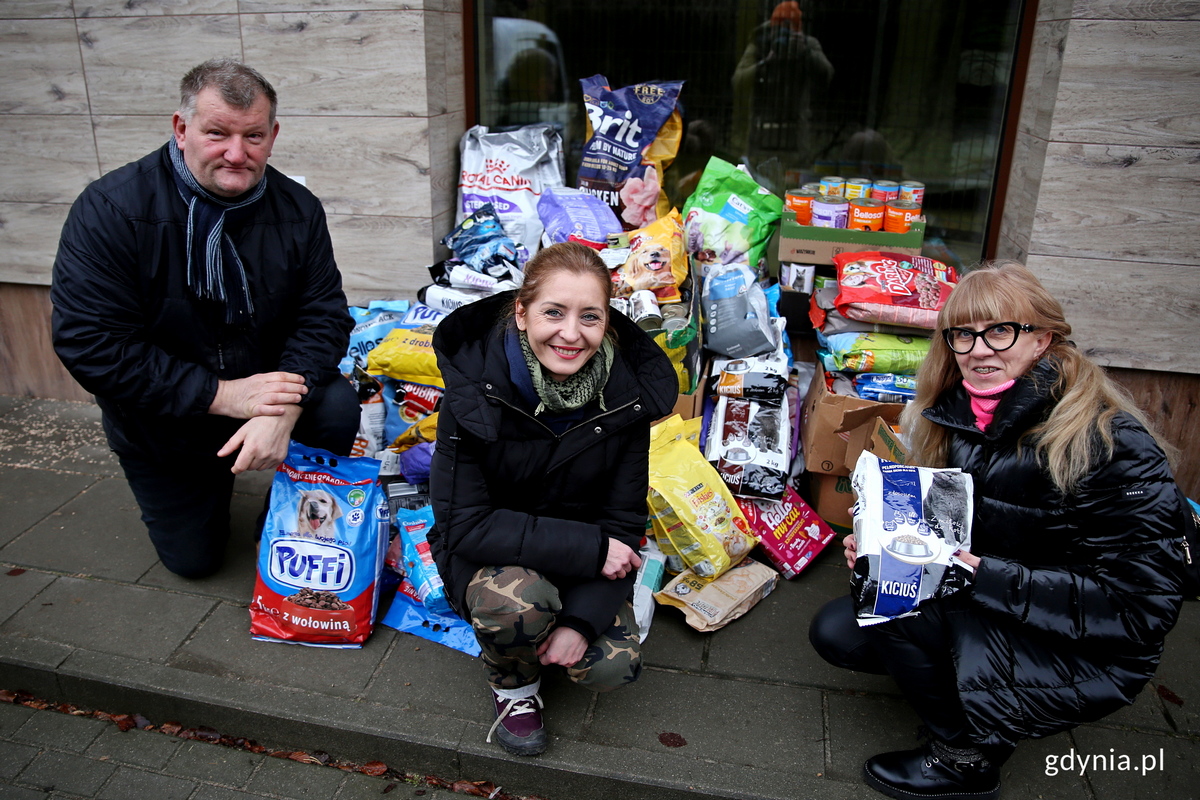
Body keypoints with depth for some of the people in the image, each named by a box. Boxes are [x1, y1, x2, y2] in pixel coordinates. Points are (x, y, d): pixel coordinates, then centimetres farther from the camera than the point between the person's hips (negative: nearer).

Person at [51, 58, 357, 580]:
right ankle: (212, 482, 41)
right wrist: (220, 395, -32)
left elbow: (324, 314, -15)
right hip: (161, 424, -1)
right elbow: (88, 342, -27)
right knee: (192, 557, 8)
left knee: (336, 410, -29)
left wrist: (285, 408, -33)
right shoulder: (108, 210, -23)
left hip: (264, 385, 1)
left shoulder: (298, 210, -12)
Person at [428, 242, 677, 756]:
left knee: (613, 667, -17)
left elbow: (622, 522, -10)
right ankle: (514, 685, 2)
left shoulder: (626, 394, -16)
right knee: (517, 600, -34)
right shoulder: (474, 389, -25)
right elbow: (465, 523, -23)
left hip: (586, 555, 3)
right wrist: (588, 548, -29)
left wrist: (583, 618, -22)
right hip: (488, 552, -2)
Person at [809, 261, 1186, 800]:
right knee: (835, 632, -3)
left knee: (894, 607, -26)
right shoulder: (956, 414, -2)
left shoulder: (1110, 441, -23)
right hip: (974, 611, 7)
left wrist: (989, 577, -29)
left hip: (1083, 655, -7)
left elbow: (1141, 602, -24)